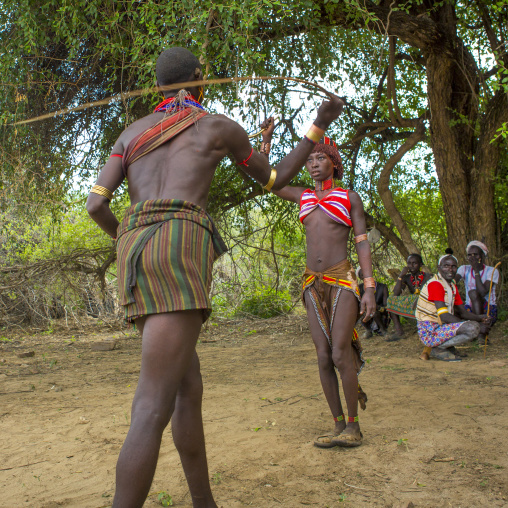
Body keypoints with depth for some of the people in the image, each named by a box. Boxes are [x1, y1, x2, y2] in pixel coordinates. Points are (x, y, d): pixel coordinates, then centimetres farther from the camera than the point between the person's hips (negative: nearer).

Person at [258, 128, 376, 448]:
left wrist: (370, 289, -11)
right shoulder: (303, 196, 13)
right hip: (313, 285, 4)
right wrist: (266, 142, 8)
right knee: (324, 357, 0)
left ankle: (354, 426, 1)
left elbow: (363, 244, -2)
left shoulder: (350, 198, 2)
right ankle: (339, 426, 9)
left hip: (343, 281, -4)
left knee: (340, 354, -14)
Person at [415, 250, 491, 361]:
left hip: (439, 327, 9)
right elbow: (444, 317, -23)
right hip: (429, 333, -9)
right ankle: (438, 349, -9)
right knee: (473, 328, -25)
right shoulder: (435, 284, -17)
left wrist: (480, 318, -10)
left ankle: (447, 346, 4)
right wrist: (478, 326, -21)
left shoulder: (452, 285, 12)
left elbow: (463, 312, 13)